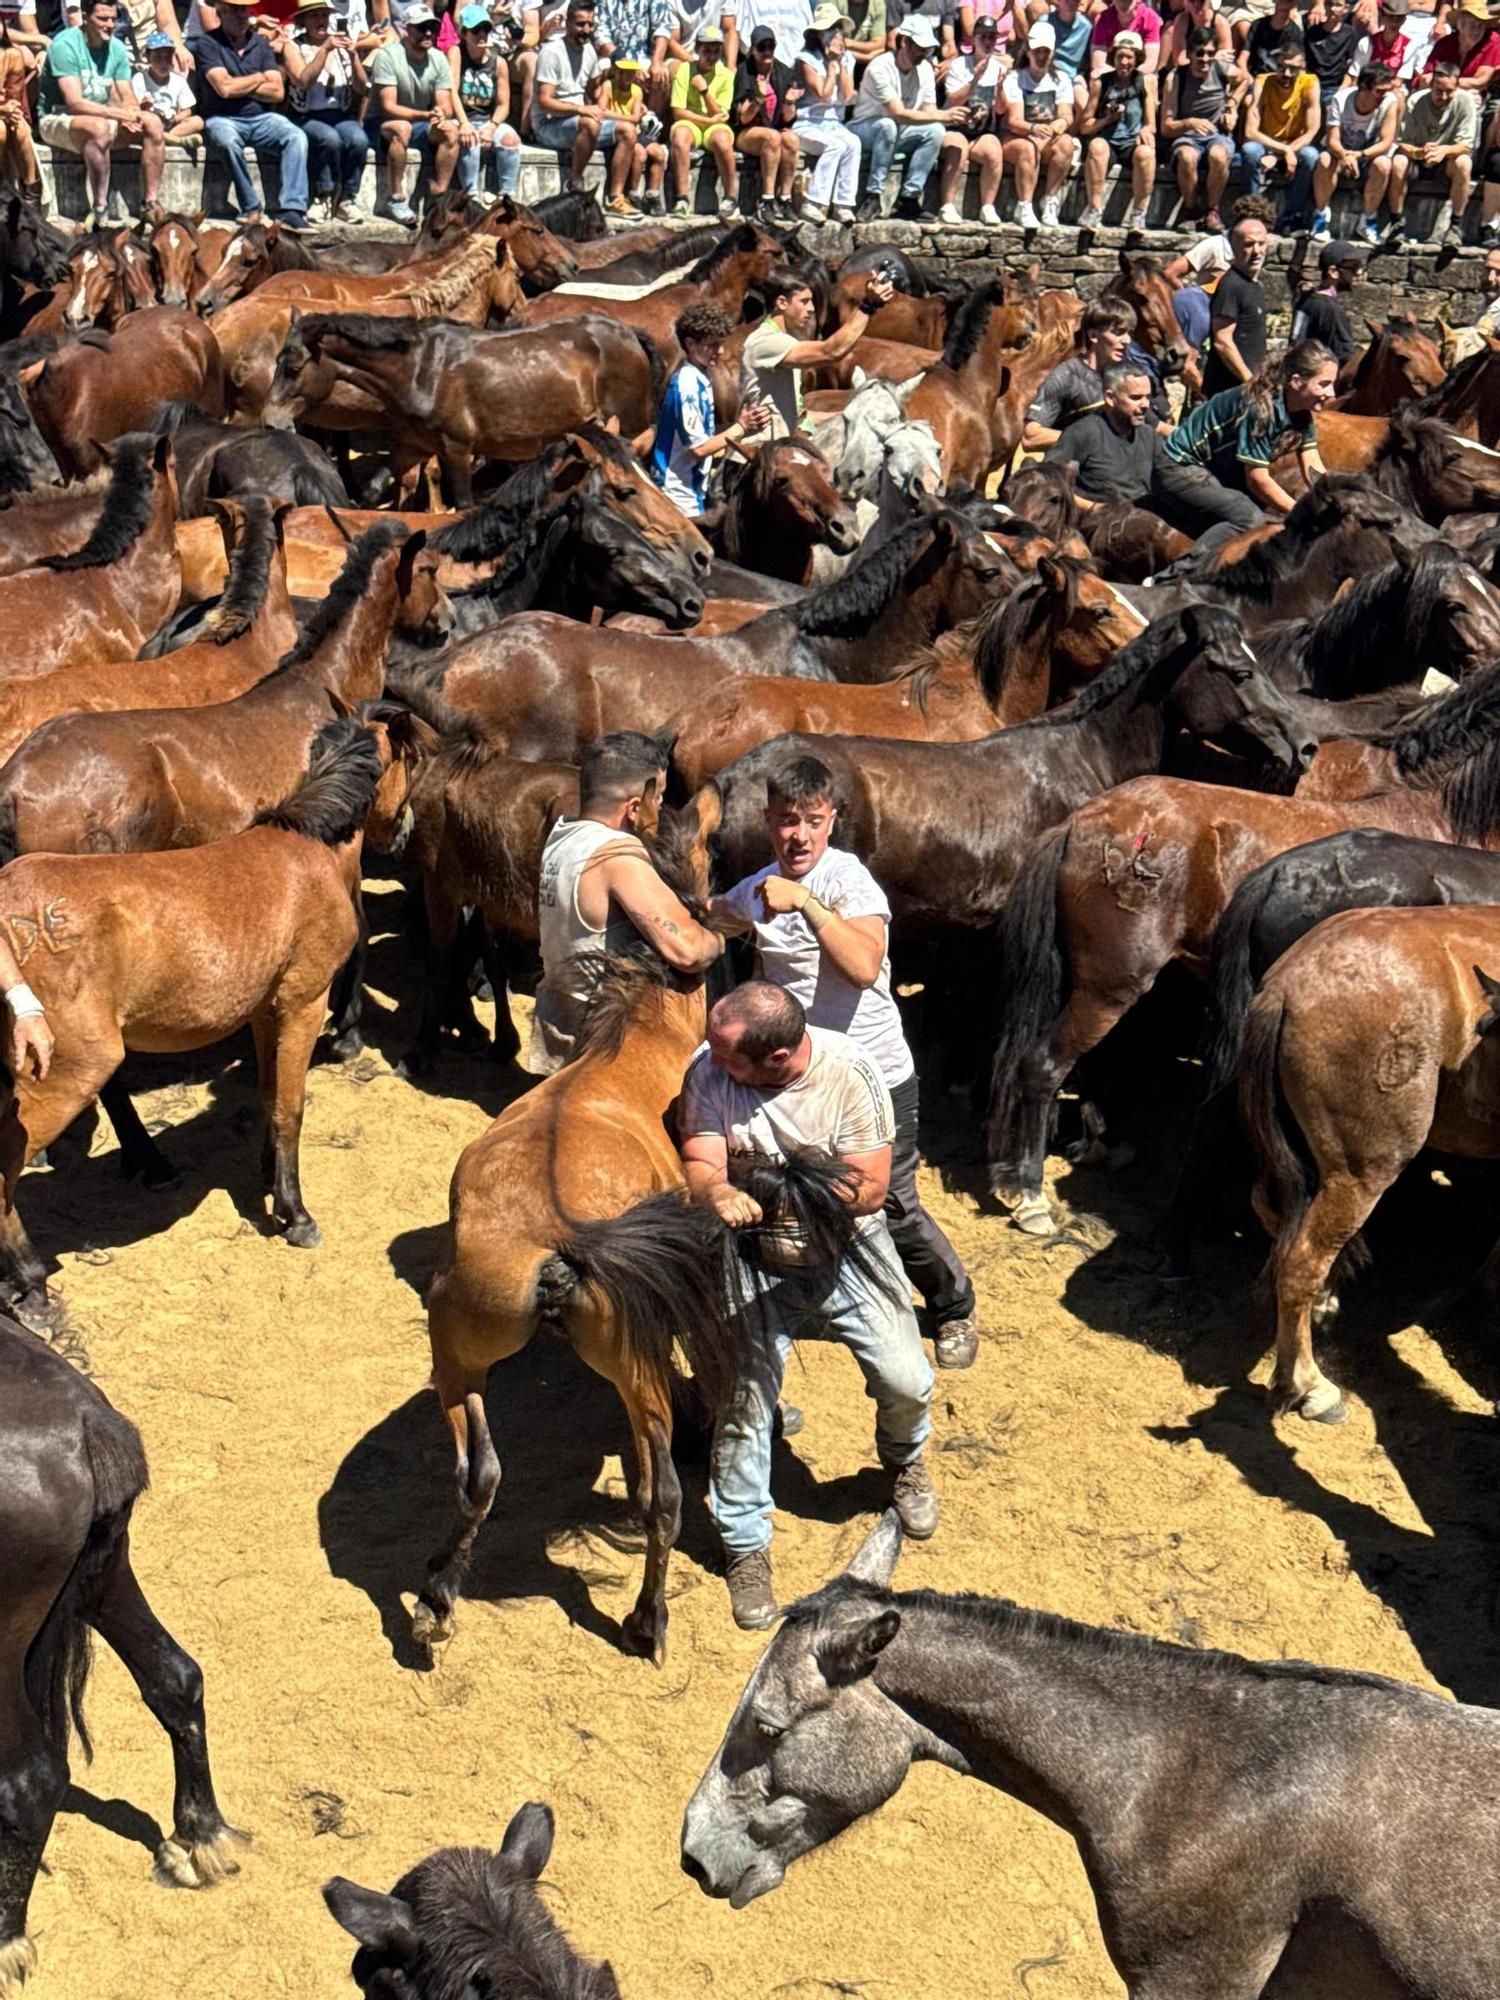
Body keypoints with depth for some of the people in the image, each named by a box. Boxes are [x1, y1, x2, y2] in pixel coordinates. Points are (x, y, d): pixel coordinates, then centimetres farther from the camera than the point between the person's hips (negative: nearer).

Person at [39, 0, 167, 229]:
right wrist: (118, 113, -32)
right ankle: (100, 213, -38)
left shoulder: (117, 48, 5)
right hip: (57, 120, -7)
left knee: (153, 123, -14)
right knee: (99, 127, -38)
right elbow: (74, 102, -24)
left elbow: (128, 98, 2)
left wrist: (131, 114, -23)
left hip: (102, 117, 7)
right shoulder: (65, 44, -16)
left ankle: (151, 204, -16)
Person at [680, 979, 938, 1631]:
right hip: (757, 1257, 0)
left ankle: (904, 1460, 33)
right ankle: (744, 1544, 14)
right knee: (744, 1399, -8)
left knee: (906, 1382, -5)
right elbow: (699, 1165, -18)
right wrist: (719, 1193, -44)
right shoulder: (707, 1072, -17)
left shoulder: (851, 1075, -21)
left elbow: (870, 1189, -19)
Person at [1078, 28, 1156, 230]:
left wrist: (1146, 130, -17)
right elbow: (1084, 126, 6)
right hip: (1108, 142, 0)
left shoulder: (1147, 82, 10)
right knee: (1097, 146, -35)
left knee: (1146, 152, -35)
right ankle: (1094, 210, -31)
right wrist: (1107, 119, -11)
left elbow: (1152, 124, 6)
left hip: (1133, 144, 0)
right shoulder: (1100, 83, 9)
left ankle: (1138, 214, -23)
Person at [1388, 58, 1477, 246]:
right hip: (1417, 155, 0)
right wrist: (1419, 152, -41)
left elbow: (1466, 145, -17)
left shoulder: (1465, 101, -15)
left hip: (1449, 156, 0)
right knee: (1398, 163, -32)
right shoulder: (1415, 102, -16)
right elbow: (1403, 144, -17)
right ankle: (1397, 224, -19)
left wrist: (1444, 150, -40)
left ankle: (1455, 226, -23)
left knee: (1464, 163, -33)